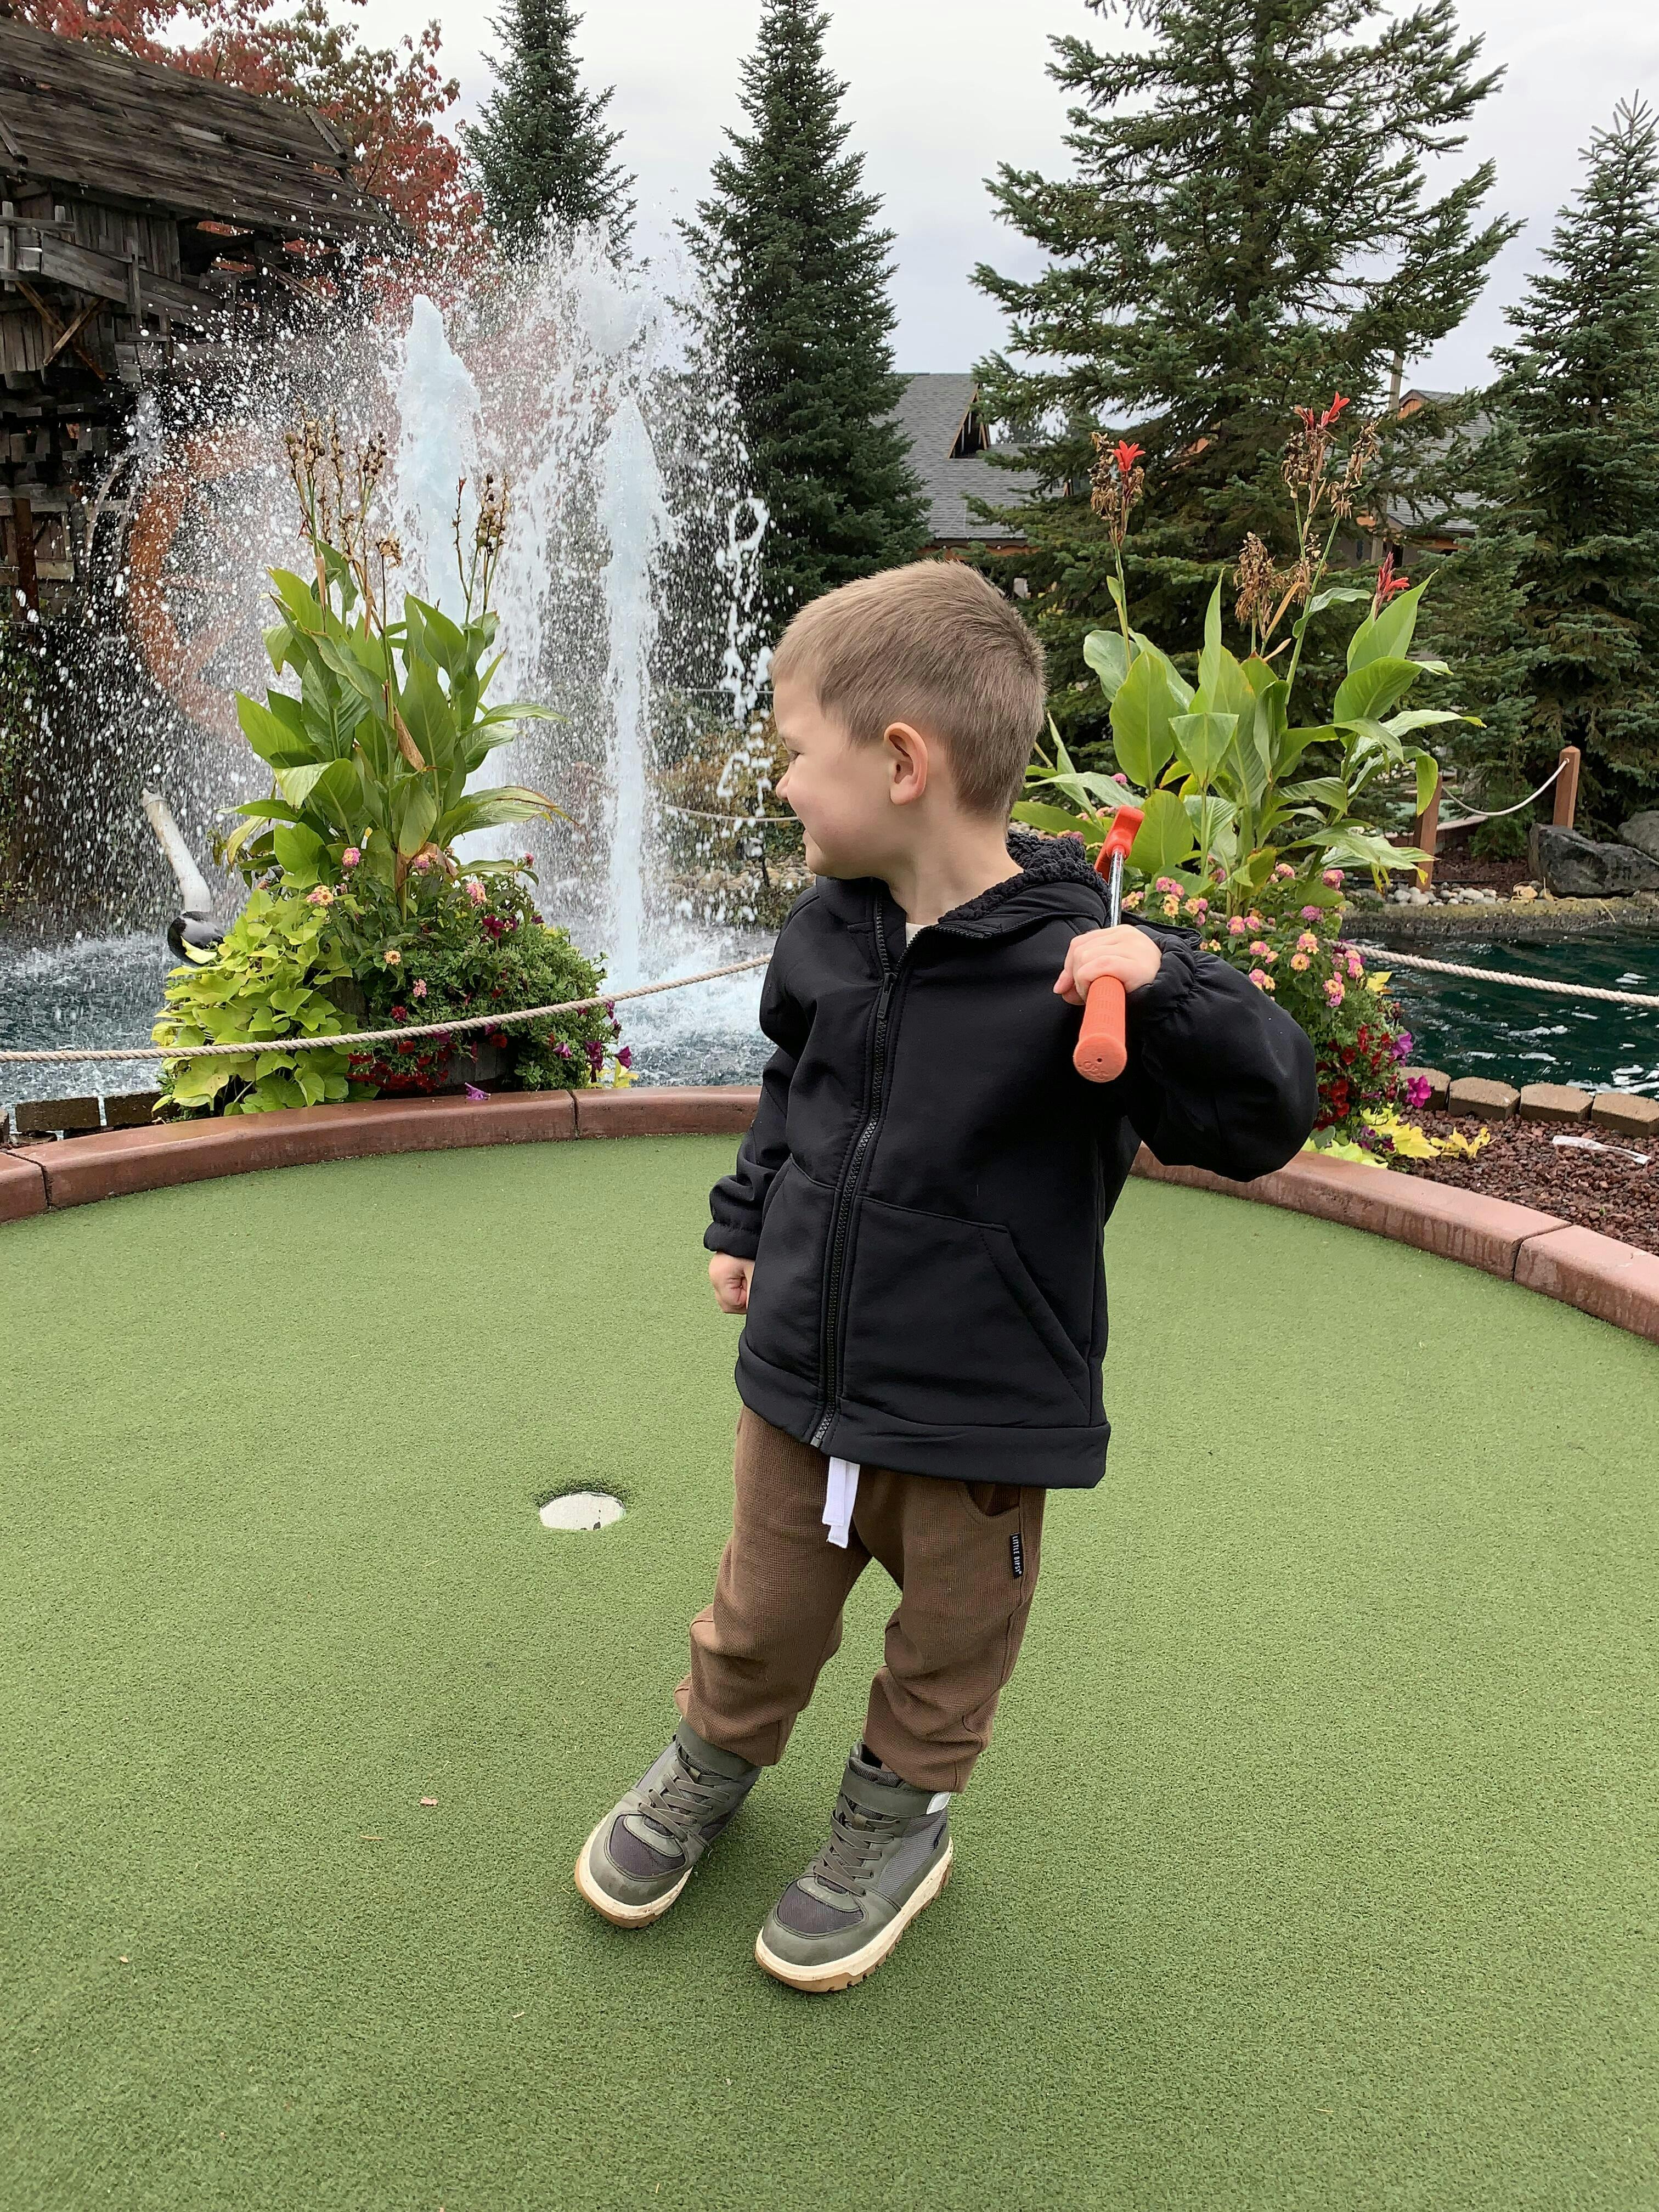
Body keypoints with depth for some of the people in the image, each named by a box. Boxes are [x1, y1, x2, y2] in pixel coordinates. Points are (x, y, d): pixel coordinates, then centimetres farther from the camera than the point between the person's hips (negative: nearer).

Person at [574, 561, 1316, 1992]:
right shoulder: (825, 932, -3)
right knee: (760, 1617, 23)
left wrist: (1168, 986, -36)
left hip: (982, 1419, -4)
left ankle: (896, 1820, 47)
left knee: (948, 1648, 20)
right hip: (800, 1381, 5)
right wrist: (745, 1220, 21)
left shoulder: (1078, 969, -22)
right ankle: (715, 1763, 52)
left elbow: (1265, 1122, -21)